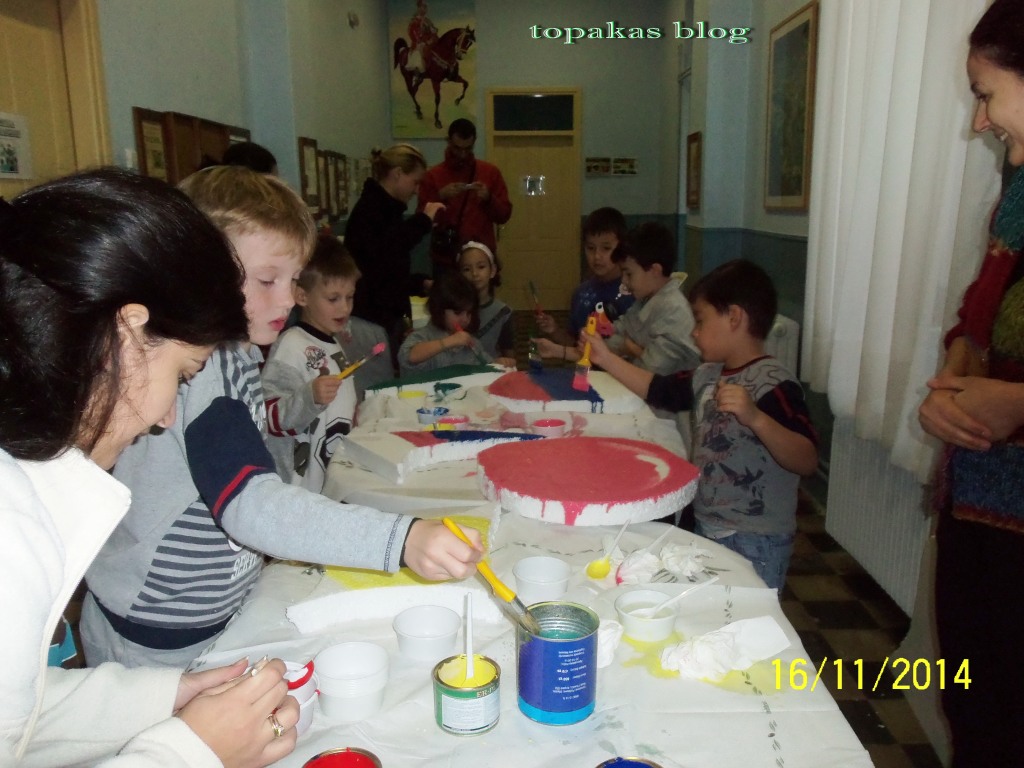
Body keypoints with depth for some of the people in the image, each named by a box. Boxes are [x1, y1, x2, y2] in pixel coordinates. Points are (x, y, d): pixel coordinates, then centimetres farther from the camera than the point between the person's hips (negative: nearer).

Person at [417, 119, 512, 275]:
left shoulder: (490, 172, 7)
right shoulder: (432, 175, 4)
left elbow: (504, 215, 5)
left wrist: (488, 198, -14)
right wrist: (440, 197, -17)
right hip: (444, 261, -1)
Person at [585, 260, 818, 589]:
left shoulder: (773, 384, -20)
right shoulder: (708, 376, 4)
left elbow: (807, 461, -28)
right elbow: (657, 389, 17)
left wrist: (754, 417, -40)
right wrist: (606, 358, 14)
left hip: (755, 543, -8)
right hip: (706, 531, 8)